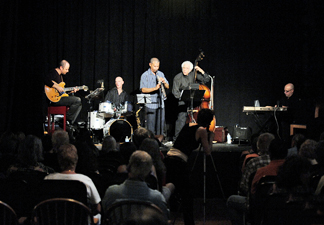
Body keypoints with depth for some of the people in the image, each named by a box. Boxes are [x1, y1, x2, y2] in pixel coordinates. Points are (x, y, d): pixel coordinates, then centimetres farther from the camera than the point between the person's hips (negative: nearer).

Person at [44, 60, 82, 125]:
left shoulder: (60, 76, 23)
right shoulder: (53, 73, -8)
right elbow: (46, 81, -29)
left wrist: (71, 91, 15)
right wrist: (57, 87, -26)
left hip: (60, 97, 10)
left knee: (79, 104, 7)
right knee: (77, 100, -18)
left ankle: (71, 122, 0)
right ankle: (67, 119, -10)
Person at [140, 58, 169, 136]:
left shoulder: (161, 74, 13)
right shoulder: (145, 75, -3)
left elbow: (167, 87, 13)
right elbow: (143, 89, -12)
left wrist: (164, 82, -9)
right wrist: (155, 88, -24)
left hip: (160, 103, 5)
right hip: (150, 104, -5)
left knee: (161, 122, 6)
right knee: (151, 124, -4)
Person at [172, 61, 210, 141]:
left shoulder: (193, 74, 1)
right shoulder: (177, 78, -6)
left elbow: (206, 79, 4)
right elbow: (175, 92, -5)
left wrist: (201, 71, -9)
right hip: (183, 101, -3)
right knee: (181, 118, -15)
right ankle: (176, 138, -10)